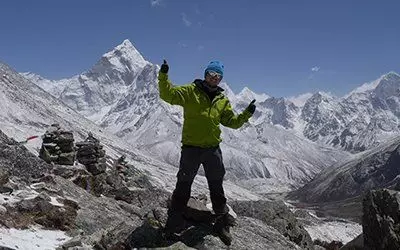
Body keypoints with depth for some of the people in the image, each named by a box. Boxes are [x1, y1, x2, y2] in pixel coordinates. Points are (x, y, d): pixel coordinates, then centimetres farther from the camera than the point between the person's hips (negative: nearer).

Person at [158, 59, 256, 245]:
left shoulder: (223, 100, 10)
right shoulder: (190, 91, -3)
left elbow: (232, 122, 11)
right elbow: (168, 95, -14)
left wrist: (246, 114, -4)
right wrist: (163, 77, -28)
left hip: (213, 148, 4)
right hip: (191, 148, -4)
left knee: (217, 187, 14)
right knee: (183, 185, 5)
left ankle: (222, 224, 30)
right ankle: (174, 224, 19)